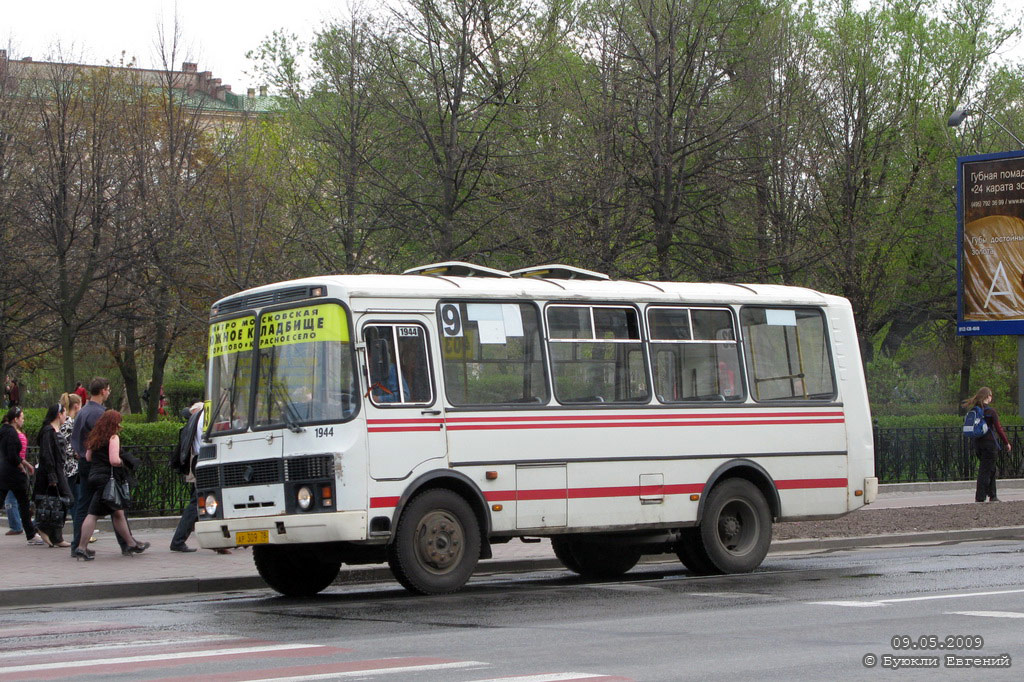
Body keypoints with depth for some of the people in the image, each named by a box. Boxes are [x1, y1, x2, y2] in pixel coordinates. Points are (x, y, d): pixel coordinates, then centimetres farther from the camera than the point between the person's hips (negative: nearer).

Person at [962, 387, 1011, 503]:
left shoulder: (973, 410, 5)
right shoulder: (991, 411, -13)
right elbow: (999, 428, -10)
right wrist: (1006, 442, 0)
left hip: (977, 442, 7)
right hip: (990, 443, -7)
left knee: (990, 469, 19)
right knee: (985, 470, -2)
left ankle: (992, 495, 23)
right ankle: (980, 497, -4)